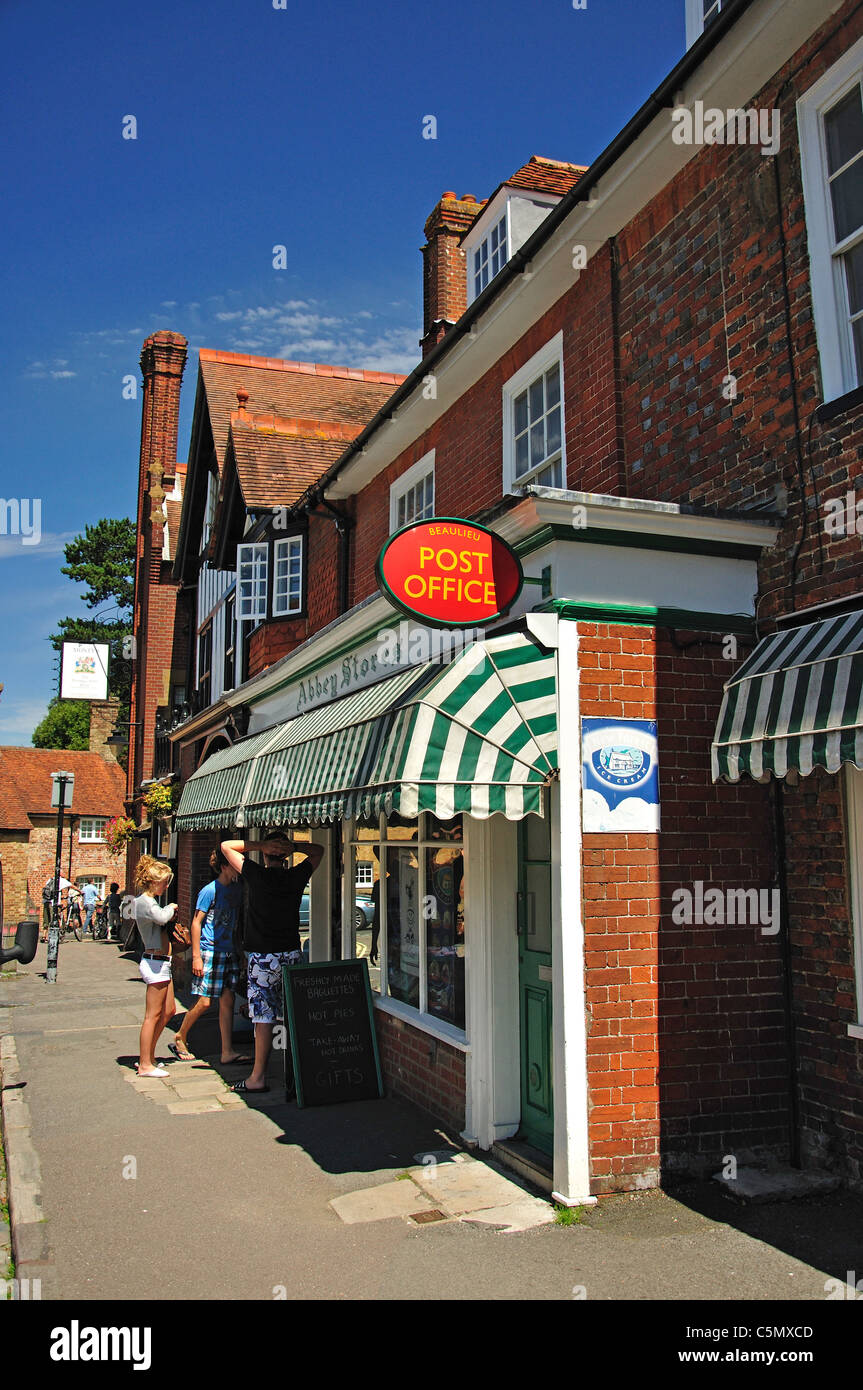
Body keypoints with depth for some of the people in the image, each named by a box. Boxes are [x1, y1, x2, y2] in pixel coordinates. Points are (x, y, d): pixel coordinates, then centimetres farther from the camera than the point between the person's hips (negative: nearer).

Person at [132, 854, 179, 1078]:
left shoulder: (148, 901, 17)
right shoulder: (144, 901, -16)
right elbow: (162, 917, -33)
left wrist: (170, 910, 0)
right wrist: (171, 907, -14)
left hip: (161, 962, 11)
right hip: (155, 962, -11)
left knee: (168, 1011, 16)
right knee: (153, 1015, -3)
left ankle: (147, 1056, 25)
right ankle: (145, 1065, 5)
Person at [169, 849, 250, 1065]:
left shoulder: (238, 890, 9)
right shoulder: (210, 890, -10)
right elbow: (196, 922, -9)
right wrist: (196, 956, -14)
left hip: (230, 952, 6)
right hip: (210, 951, -6)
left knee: (227, 1001, 3)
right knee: (204, 1002, -4)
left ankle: (227, 1052, 5)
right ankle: (179, 1039, 18)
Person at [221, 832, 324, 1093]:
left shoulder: (256, 875, -10)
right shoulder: (296, 876, 0)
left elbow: (226, 846, 2)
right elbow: (318, 851, 18)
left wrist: (261, 845, -7)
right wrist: (292, 846, 3)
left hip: (263, 957, -4)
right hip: (292, 954, 4)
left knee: (264, 1017, -1)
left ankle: (258, 1077, 4)